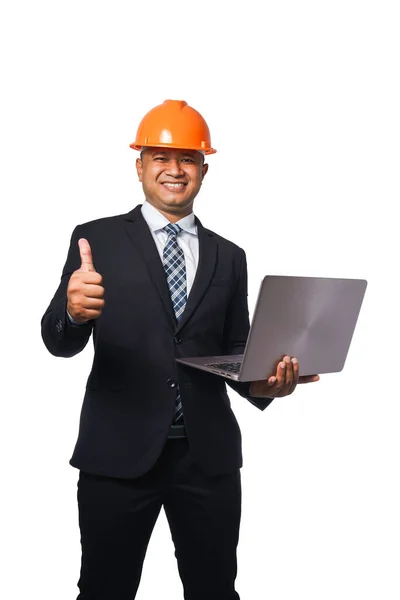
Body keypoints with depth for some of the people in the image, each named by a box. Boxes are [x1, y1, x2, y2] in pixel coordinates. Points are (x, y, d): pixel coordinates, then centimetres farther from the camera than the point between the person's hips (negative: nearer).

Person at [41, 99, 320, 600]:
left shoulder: (228, 257, 9)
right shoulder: (97, 239, 0)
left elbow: (235, 351, 12)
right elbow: (59, 342, -8)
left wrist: (262, 381, -10)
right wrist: (74, 311, -30)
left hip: (208, 454, 3)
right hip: (118, 451, -2)